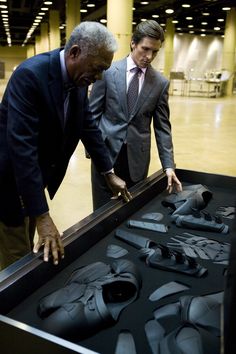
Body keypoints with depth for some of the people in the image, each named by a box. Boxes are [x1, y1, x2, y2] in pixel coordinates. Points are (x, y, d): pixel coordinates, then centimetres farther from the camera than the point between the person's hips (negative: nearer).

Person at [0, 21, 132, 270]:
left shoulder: (78, 80, -2)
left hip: (39, 176, 7)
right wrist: (43, 217, -32)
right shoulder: (30, 74, -27)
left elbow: (89, 127, 9)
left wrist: (109, 174, 11)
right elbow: (22, 146, -32)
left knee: (30, 254, 18)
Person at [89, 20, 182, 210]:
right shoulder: (108, 71, -2)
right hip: (105, 151, -1)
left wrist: (169, 165, -4)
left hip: (137, 157, 2)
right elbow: (93, 113, 2)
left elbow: (162, 126, 3)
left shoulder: (161, 82, 3)